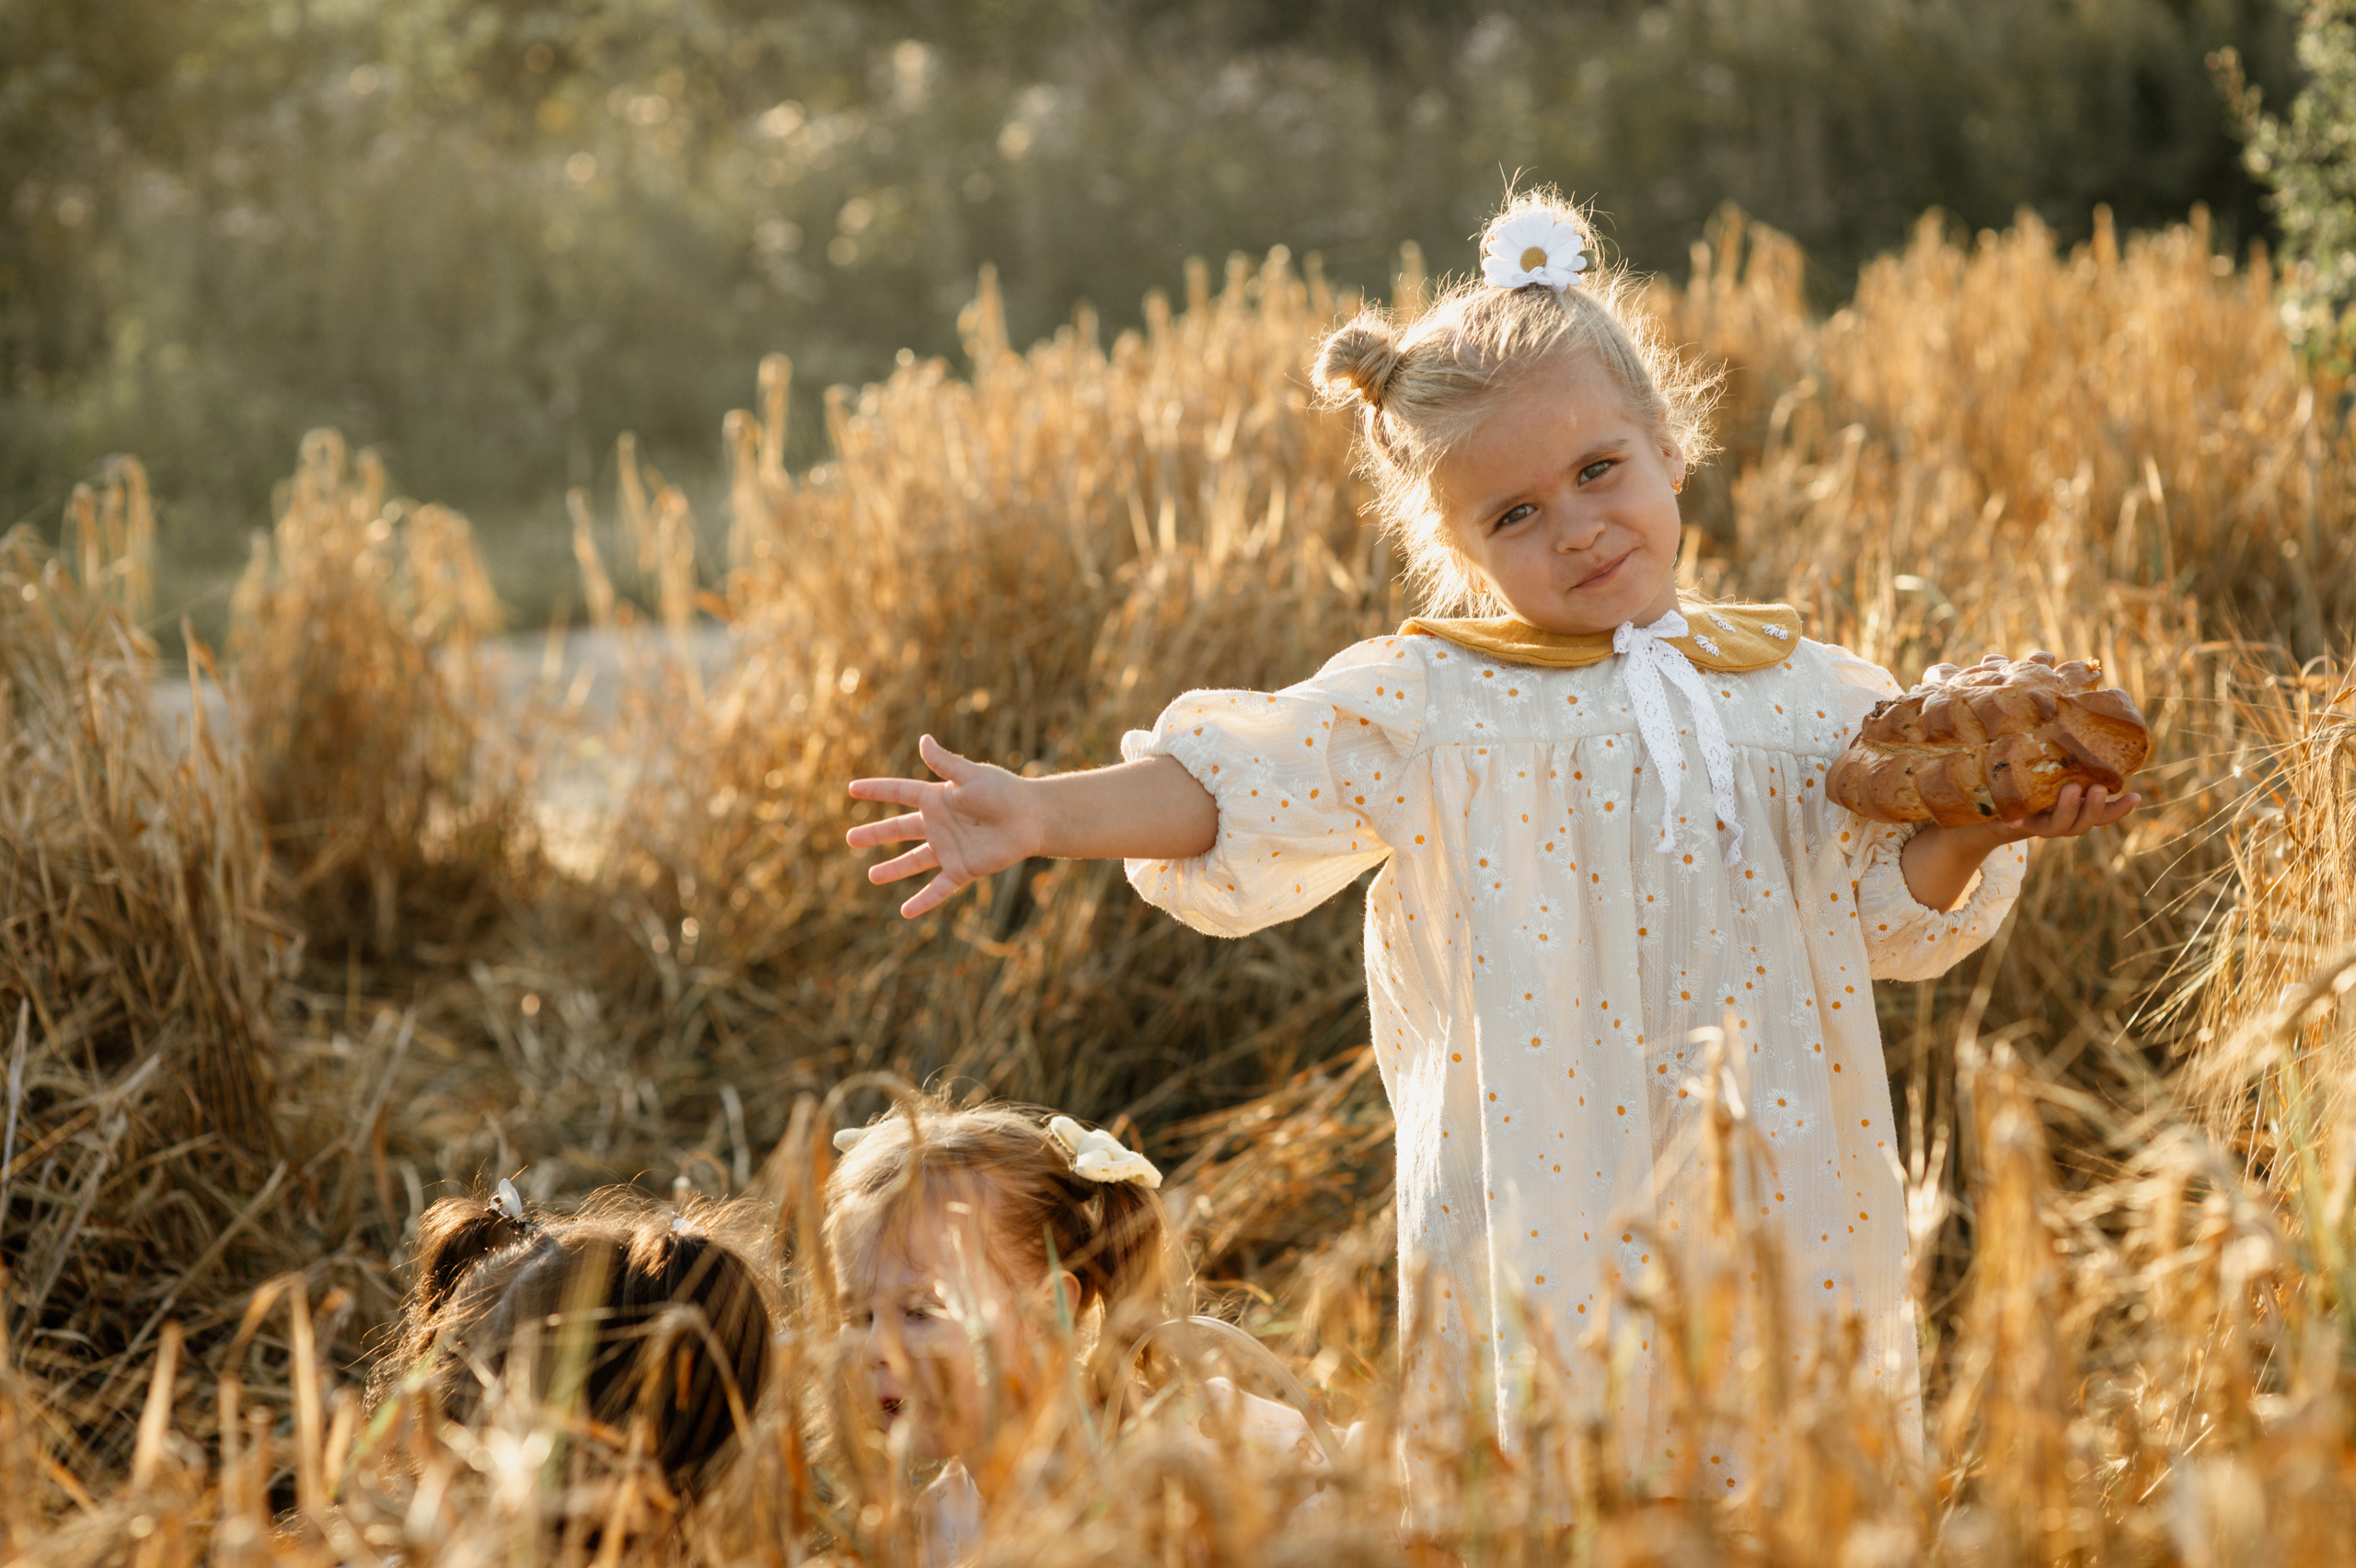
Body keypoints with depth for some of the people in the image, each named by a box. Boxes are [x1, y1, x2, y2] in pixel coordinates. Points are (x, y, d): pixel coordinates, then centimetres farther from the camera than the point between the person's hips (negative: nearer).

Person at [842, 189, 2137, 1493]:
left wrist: (1976, 829, -11)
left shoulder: (1803, 693, 7)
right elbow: (1236, 789, -10)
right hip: (1553, 1223, -2)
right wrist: (1041, 812, -24)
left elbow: (1897, 916, 9)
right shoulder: (1426, 704, -1)